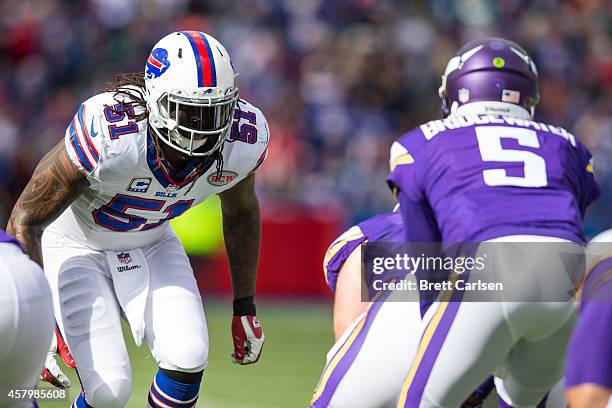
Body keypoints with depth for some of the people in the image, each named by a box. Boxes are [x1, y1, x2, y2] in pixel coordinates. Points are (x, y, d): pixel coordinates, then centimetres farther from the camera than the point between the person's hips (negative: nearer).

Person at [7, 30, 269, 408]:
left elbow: (241, 212, 3)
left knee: (188, 359, -16)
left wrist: (245, 308, 9)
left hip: (150, 242, 4)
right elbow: (24, 220, -26)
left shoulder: (243, 139, -22)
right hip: (76, 246, -4)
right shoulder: (106, 134, -37)